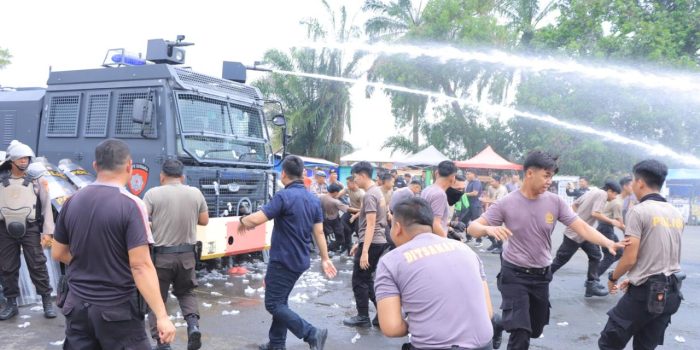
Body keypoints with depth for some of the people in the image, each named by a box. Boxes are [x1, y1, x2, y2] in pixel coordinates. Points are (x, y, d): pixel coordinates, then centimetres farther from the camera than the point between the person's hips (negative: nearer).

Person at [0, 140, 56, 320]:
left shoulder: (36, 181, 0)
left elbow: (46, 206, 1)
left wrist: (47, 231, -4)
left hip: (30, 229, -2)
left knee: (37, 265, 1)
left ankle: (47, 301, 11)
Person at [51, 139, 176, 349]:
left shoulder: (72, 202, 0)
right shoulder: (131, 205, -16)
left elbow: (58, 253, 11)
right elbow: (140, 266, -21)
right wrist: (161, 315, -20)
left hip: (77, 306, 5)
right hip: (117, 309, -5)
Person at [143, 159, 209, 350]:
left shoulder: (153, 194, -9)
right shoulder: (195, 193, 0)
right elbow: (204, 221, 9)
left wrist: (155, 222, 7)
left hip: (161, 255, -3)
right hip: (187, 254, 3)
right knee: (186, 292, 24)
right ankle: (193, 324, 0)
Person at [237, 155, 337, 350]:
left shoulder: (284, 196, -19)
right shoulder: (313, 199, 6)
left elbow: (256, 219, -23)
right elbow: (319, 232, 8)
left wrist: (243, 221, -1)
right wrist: (325, 259, 13)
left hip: (283, 260, -8)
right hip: (300, 261, 8)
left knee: (273, 304, -1)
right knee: (280, 301, 19)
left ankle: (312, 334, -8)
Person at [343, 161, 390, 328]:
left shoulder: (369, 195, -16)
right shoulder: (377, 191, 14)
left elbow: (370, 225, -22)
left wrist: (364, 251, -23)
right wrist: (359, 243, 23)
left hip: (371, 243, -9)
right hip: (379, 241, 9)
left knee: (359, 281, 2)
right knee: (367, 279, 16)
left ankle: (363, 317, 12)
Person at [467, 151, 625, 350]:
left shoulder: (555, 202, -6)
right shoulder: (507, 203, -13)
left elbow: (581, 226, -8)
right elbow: (472, 228, -14)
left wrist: (608, 243, -24)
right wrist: (489, 229, -36)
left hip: (541, 276, 4)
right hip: (514, 275, -4)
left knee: (536, 330, 20)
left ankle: (503, 322, 46)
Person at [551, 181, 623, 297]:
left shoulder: (593, 191, 14)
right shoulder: (602, 194, -11)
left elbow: (574, 205, 17)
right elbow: (595, 213, -24)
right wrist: (612, 222, -13)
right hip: (575, 234, -10)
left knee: (595, 256, 12)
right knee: (560, 260, -2)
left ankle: (591, 285, 16)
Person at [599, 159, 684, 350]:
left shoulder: (638, 211, -13)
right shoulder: (676, 214, 10)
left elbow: (630, 258, -16)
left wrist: (612, 278, 3)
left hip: (645, 292, -7)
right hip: (672, 292, 8)